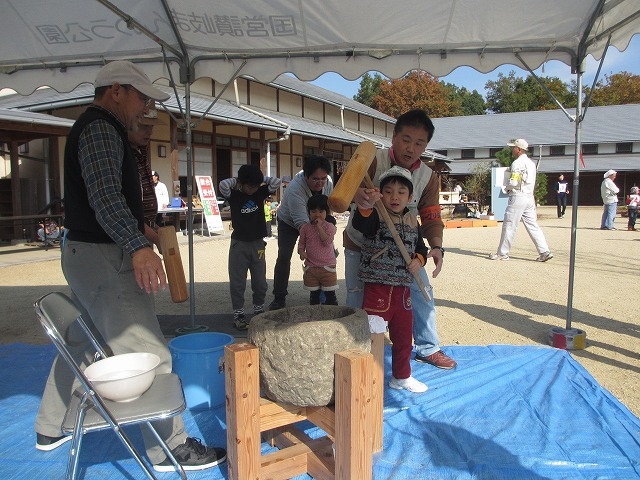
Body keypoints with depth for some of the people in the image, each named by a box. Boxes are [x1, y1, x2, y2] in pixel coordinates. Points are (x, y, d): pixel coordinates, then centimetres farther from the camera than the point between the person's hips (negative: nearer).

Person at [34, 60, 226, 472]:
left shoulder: (97, 129, 19)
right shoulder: (100, 129, -14)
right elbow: (104, 195, -29)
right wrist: (139, 246, -41)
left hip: (84, 254, 11)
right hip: (104, 258, -11)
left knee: (82, 344, 22)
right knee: (149, 354, -7)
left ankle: (51, 428, 38)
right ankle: (169, 449, 3)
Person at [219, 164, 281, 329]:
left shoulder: (260, 193, 1)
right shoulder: (234, 195, -7)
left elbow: (276, 182, -5)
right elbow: (223, 185, -25)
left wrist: (260, 179, -1)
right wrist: (236, 181, -8)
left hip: (258, 243, 3)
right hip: (239, 244, -3)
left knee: (260, 282, 11)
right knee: (237, 283, 3)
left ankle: (259, 310, 28)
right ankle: (238, 315, 12)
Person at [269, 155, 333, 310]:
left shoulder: (328, 182, -20)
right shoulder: (295, 188, -39)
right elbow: (301, 222, -43)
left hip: (314, 222, 5)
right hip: (289, 222, -4)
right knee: (284, 257, -13)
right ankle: (279, 298, -4)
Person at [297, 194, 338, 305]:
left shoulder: (330, 226, -6)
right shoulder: (305, 227, 3)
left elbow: (327, 242, -20)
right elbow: (301, 243, 8)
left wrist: (319, 227, -20)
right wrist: (301, 252, -12)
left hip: (327, 267, -3)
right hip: (311, 267, 3)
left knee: (330, 294, 6)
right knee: (314, 294, 14)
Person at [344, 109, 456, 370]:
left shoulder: (428, 177, -8)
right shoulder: (373, 161, -21)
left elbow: (431, 217, -10)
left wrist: (436, 246, -30)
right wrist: (358, 195, -63)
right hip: (361, 245, -3)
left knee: (422, 293, 5)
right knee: (358, 301, 1)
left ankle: (428, 348, 26)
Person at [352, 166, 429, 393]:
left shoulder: (412, 221, 7)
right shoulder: (376, 216, -10)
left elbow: (420, 247, 18)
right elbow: (360, 224, -33)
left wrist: (419, 260, -4)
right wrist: (366, 206, -53)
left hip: (403, 289, 6)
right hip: (377, 288, -6)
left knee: (404, 337, 20)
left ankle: (401, 376, 39)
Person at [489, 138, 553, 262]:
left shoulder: (517, 163, -12)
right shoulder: (531, 163, 16)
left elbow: (513, 182, -20)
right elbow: (532, 183, 20)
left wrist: (507, 188, -1)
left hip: (518, 197, -9)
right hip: (529, 197, 9)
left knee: (509, 225, -1)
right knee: (532, 225, 8)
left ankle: (502, 253, 5)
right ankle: (544, 251, 3)